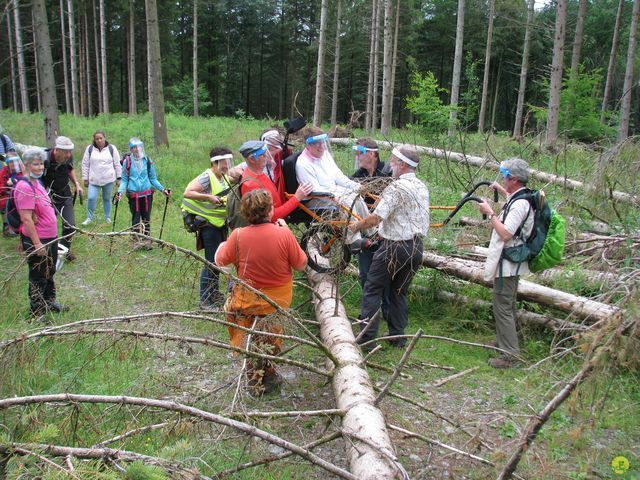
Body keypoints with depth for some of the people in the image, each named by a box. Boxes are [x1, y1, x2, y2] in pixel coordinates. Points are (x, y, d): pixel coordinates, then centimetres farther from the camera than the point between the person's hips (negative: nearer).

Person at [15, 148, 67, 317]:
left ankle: (50, 302, 40)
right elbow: (26, 219, -24)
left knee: (49, 273, 23)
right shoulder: (24, 187, -21)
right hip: (36, 240, -9)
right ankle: (37, 312, 21)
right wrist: (37, 243, -24)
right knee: (38, 277, 6)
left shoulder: (36, 182, 8)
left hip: (50, 238, 9)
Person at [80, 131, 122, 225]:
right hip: (94, 180, 0)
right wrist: (85, 178, 4)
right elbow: (85, 164, 7)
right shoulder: (90, 149, 2)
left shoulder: (112, 148, 1)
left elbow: (117, 164, 5)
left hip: (108, 179, 0)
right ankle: (89, 218, 8)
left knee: (107, 199, 10)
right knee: (91, 198, -9)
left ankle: (107, 217, 26)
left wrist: (119, 177, 3)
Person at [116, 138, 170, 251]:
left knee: (146, 217, 5)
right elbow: (124, 180, 3)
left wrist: (163, 189, 0)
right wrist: (120, 192, -12)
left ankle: (147, 240, 13)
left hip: (147, 193, 1)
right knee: (136, 218, 3)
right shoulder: (127, 162, -1)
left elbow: (153, 179, 9)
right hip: (133, 195, -1)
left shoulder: (147, 161, 3)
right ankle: (136, 241, 12)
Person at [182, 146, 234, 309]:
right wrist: (208, 197, -30)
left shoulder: (224, 177, 10)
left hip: (221, 224, 9)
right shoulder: (207, 177, -16)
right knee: (211, 262, -4)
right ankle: (205, 300, 7)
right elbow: (187, 193, -24)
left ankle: (215, 293, 32)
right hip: (209, 225, -9)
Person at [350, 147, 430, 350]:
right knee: (400, 292, 18)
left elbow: (375, 218, -21)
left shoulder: (397, 188, -17)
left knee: (372, 290, 3)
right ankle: (397, 337, 22)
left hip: (395, 247, -7)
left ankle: (367, 337, 3)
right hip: (417, 247, 8)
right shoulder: (422, 187, 10)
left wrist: (356, 226, -4)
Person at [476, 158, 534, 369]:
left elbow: (505, 233, -27)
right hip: (510, 262, 11)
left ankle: (510, 354, -2)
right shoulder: (519, 198, 9)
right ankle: (505, 340, 39)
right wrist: (501, 190, 30)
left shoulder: (520, 204, -22)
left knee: (502, 306, -6)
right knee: (507, 305, 23)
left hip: (507, 264, -11)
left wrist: (490, 213, -19)